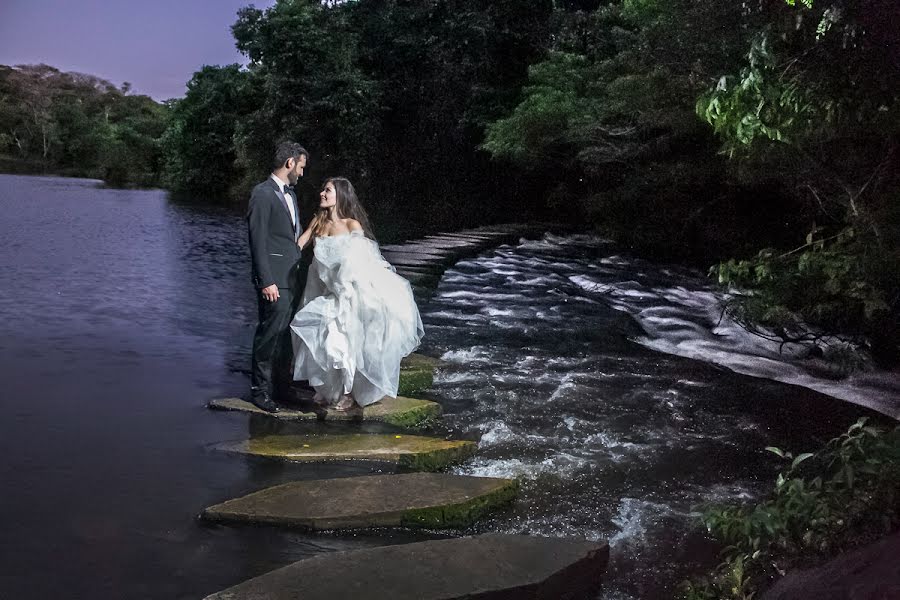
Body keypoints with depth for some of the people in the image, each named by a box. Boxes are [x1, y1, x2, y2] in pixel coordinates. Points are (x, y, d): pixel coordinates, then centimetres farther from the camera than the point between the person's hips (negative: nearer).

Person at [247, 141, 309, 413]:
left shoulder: (290, 194, 18)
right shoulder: (262, 194, -10)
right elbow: (258, 241, -15)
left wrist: (300, 273, 17)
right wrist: (266, 281, -18)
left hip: (293, 277, 9)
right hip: (275, 279, -9)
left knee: (286, 334, 12)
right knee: (270, 334, -5)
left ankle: (281, 387, 22)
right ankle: (260, 390, 5)